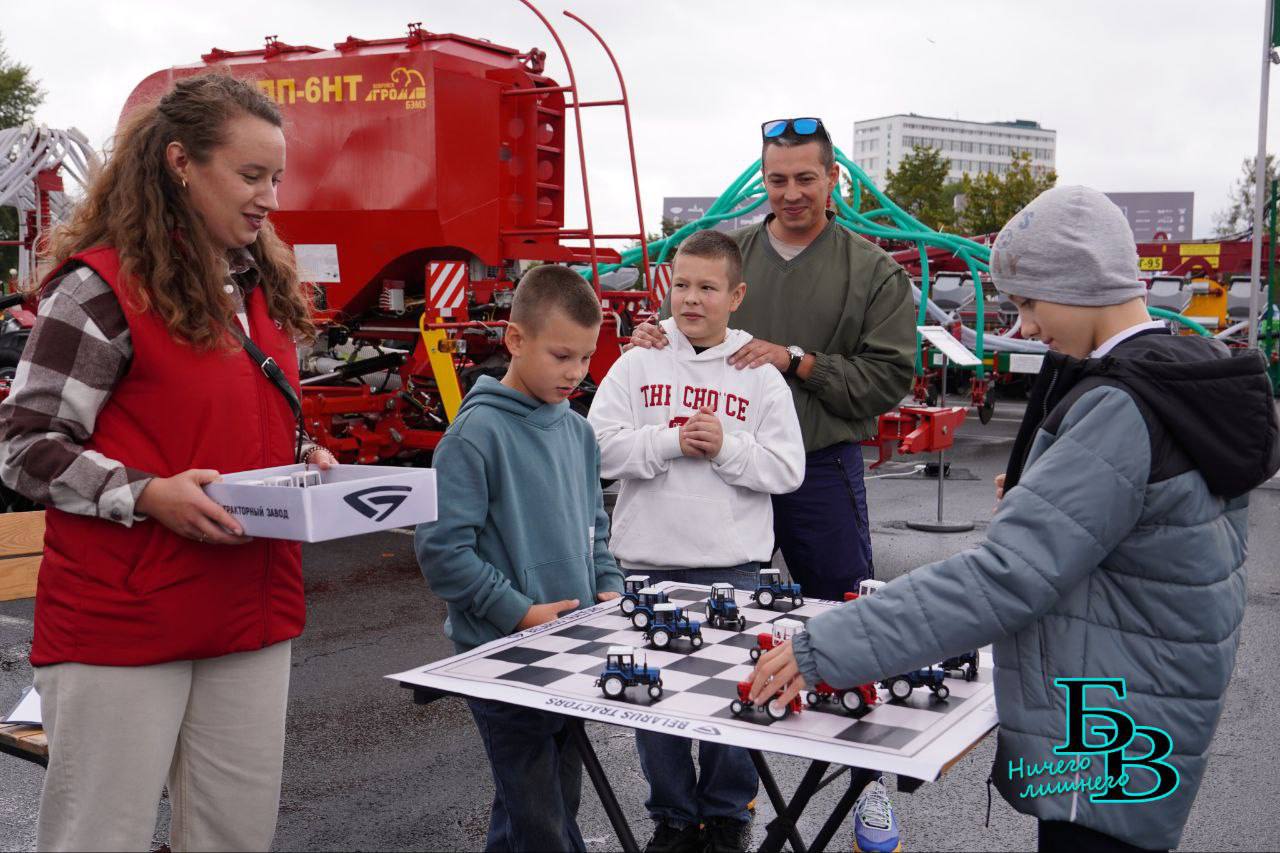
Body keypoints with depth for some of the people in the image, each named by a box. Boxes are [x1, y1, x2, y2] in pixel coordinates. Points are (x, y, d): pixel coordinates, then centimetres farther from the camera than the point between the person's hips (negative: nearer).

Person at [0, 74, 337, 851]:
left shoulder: (266, 287, 14)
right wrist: (148, 496, -23)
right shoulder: (102, 287, -10)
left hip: (252, 615, 7)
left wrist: (309, 462, 5)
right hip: (122, 625, -7)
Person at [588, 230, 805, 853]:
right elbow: (600, 449, -5)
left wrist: (725, 447, -15)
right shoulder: (638, 364, 3)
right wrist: (671, 441, -14)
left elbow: (786, 469, -3)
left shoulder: (761, 377, 3)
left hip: (731, 566, -1)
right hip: (647, 562, 1)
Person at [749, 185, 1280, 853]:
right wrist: (1035, 494, 9)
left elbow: (1005, 576, -29)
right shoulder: (1192, 379, 7)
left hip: (1105, 758, -10)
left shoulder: (1121, 413, -23)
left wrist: (826, 649, -28)